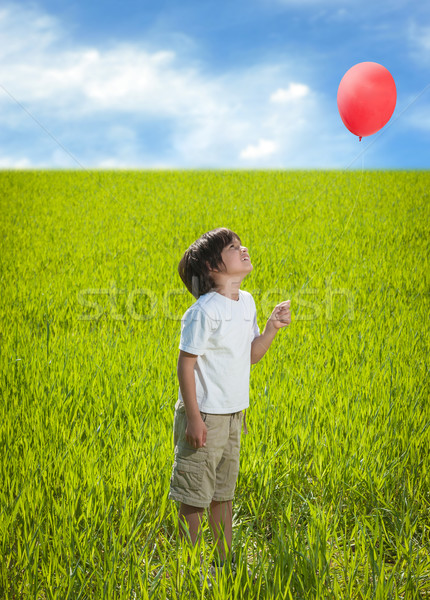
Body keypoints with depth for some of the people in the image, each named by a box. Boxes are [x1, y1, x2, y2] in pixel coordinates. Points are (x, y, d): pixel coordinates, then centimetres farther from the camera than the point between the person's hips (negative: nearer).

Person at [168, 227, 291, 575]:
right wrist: (193, 417, -18)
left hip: (233, 415, 8)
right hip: (204, 416, -7)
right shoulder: (204, 311, -19)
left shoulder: (246, 302, 5)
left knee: (223, 494, 18)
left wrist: (272, 328, -3)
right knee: (193, 498, 3)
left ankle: (225, 563, 30)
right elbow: (185, 363, -17)